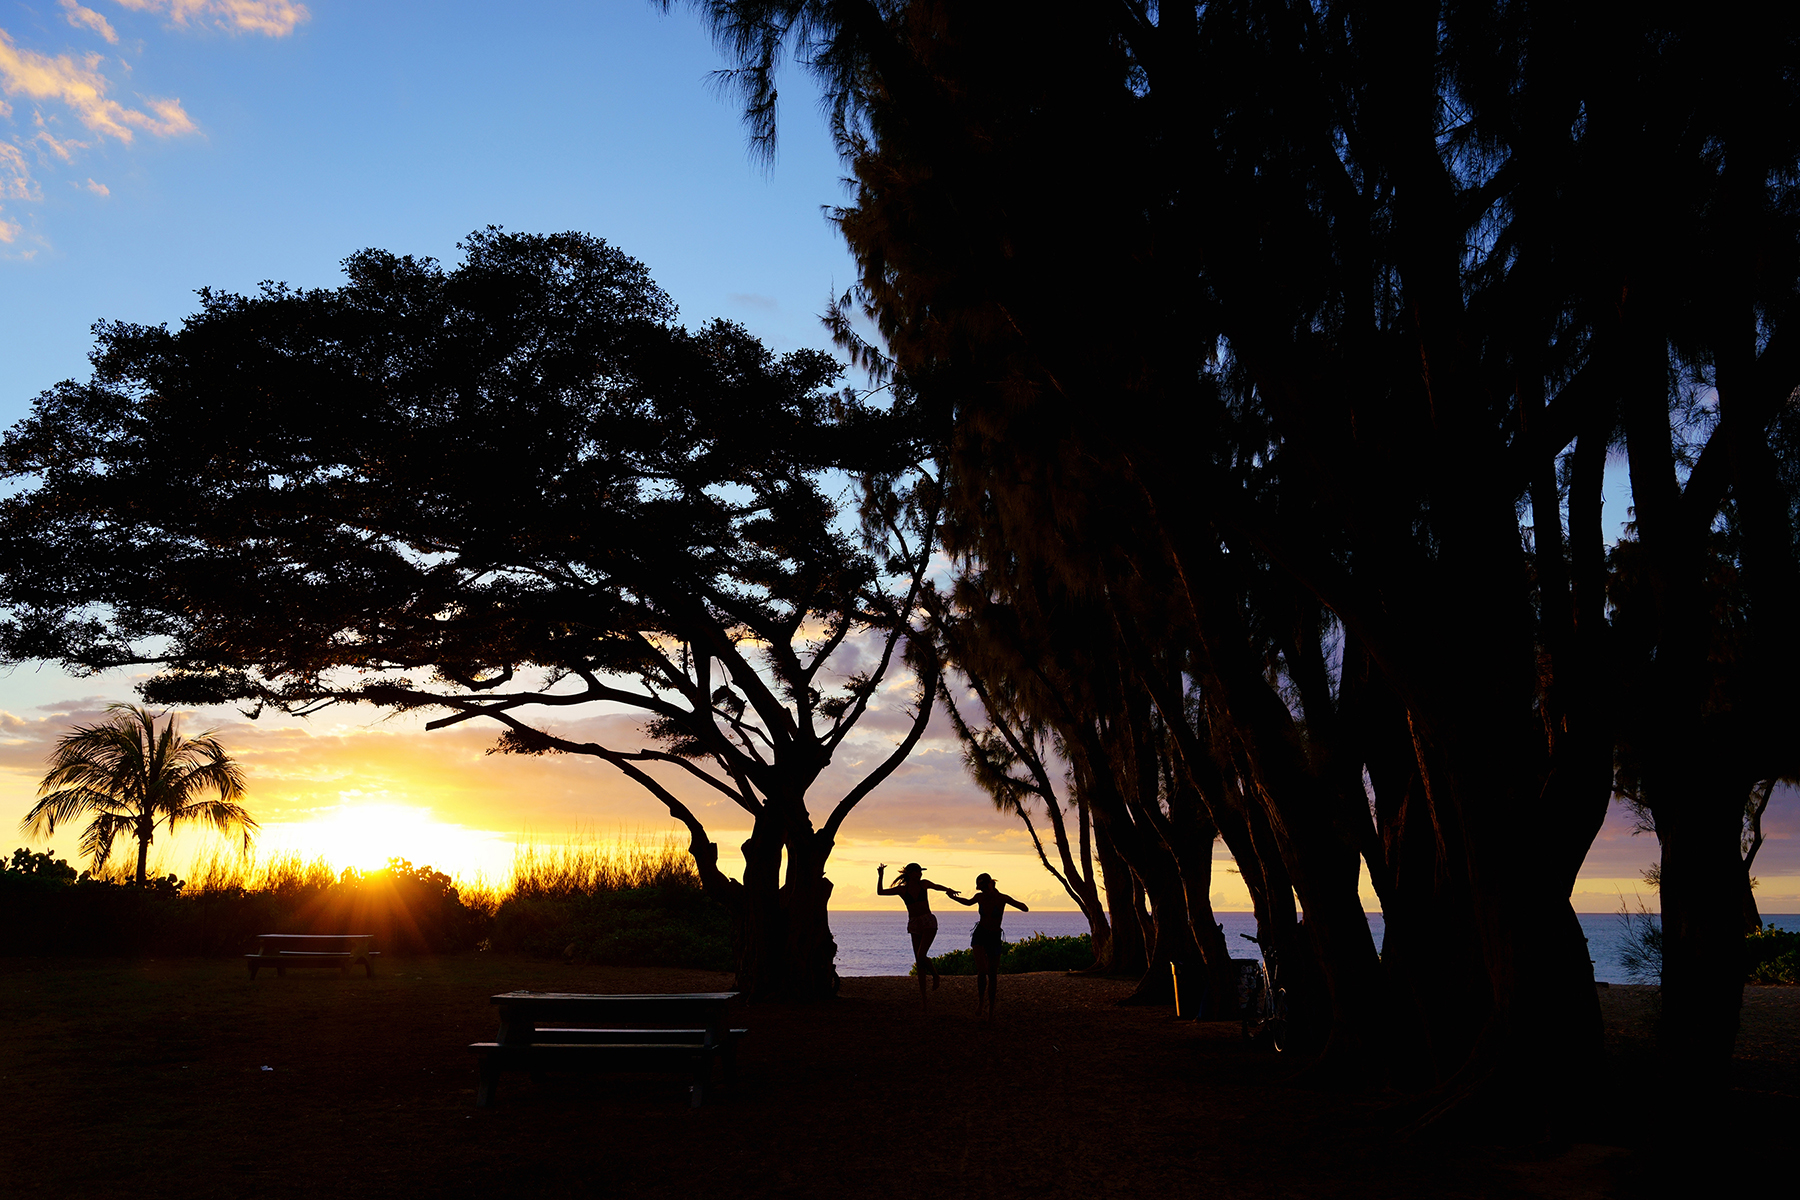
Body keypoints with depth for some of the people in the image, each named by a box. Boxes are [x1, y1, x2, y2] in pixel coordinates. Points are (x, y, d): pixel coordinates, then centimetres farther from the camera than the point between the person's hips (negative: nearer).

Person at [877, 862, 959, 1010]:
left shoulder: (923, 884, 6)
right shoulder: (902, 889, 3)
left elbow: (938, 886, 25)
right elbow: (880, 892, 1)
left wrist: (948, 890, 9)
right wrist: (881, 876, -8)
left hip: (929, 922, -1)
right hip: (914, 924, 1)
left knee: (921, 956, -19)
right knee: (919, 961, 1)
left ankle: (935, 975, 9)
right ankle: (923, 996, 7)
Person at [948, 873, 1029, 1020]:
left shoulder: (1002, 898, -12)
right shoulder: (979, 897, -3)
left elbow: (1025, 909, -16)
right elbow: (969, 902, 21)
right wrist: (954, 898, 10)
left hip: (994, 938, -1)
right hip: (979, 936, 1)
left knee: (993, 975, 5)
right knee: (982, 970, -18)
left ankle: (991, 1007, 23)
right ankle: (980, 1001, 5)